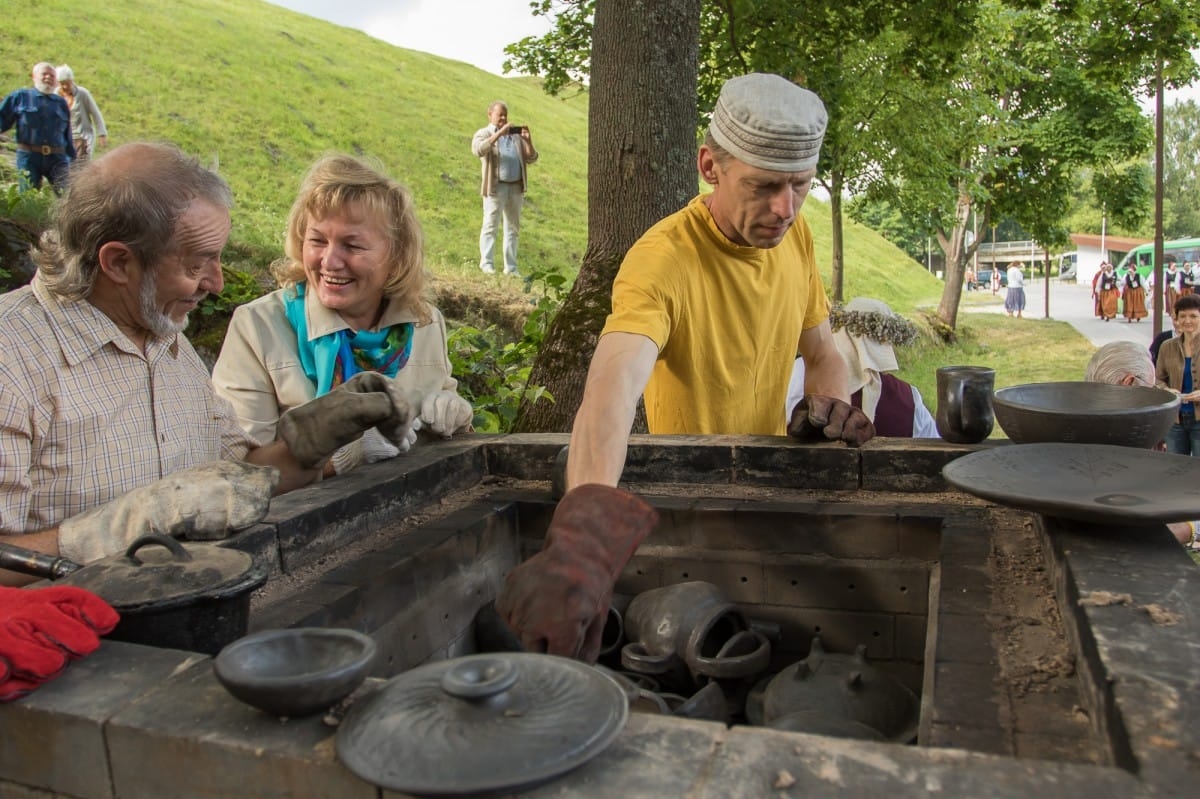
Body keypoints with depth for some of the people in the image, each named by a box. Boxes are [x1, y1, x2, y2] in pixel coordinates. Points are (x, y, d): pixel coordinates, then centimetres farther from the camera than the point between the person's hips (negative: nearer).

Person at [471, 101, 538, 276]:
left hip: (516, 187, 5)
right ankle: (486, 265, -6)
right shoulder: (483, 134, 6)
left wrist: (528, 141, -4)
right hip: (495, 186, -5)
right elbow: (478, 150, -17)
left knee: (513, 228, 6)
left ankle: (511, 268, 10)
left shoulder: (516, 135, 18)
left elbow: (531, 159, 13)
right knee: (490, 226, -6)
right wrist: (499, 133, -21)